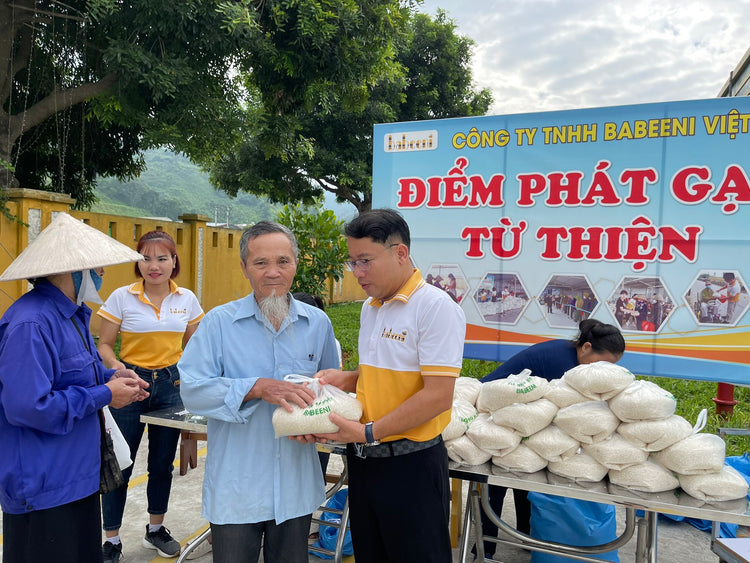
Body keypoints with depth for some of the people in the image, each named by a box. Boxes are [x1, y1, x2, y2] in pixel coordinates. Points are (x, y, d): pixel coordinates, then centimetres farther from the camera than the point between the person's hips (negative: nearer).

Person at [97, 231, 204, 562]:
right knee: (121, 464, 3)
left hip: (171, 385, 3)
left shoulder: (187, 299, 0)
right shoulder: (122, 297, -7)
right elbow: (104, 345, -4)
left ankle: (155, 530, 35)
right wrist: (118, 369, -22)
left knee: (162, 463, 14)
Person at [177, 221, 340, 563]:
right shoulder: (219, 323, -7)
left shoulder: (318, 323, 2)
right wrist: (257, 388, -25)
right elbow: (192, 389, -14)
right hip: (235, 487, -2)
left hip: (296, 486, 3)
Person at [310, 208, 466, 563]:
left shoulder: (435, 306, -17)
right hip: (363, 459, 8)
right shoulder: (370, 307, 8)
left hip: (410, 464, -7)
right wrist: (347, 379, 1)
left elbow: (438, 396, -22)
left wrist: (367, 433, -21)